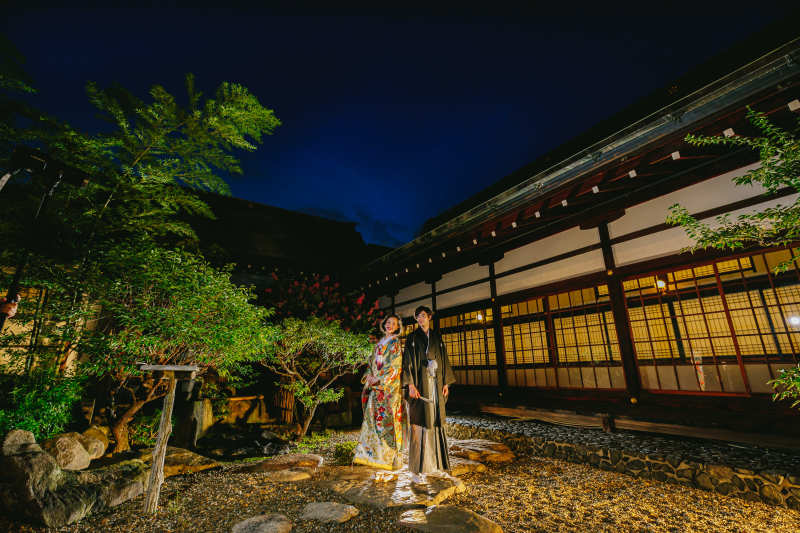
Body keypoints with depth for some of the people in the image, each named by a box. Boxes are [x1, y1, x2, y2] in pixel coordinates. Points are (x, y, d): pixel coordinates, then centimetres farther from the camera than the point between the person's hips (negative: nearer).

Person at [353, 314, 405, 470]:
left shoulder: (395, 342, -4)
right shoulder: (380, 343, 16)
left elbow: (394, 365, -12)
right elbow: (372, 361, 18)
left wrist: (377, 378, -13)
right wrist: (369, 375, 0)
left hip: (388, 385, -7)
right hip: (376, 386, 7)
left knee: (386, 417, -5)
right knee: (373, 416, 8)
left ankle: (389, 456, 5)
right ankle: (372, 453, 19)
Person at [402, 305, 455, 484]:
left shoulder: (437, 337, 13)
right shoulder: (413, 338, 2)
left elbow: (443, 359, 15)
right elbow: (408, 361, -5)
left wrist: (446, 382, 9)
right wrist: (410, 384, -15)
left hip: (436, 384, 4)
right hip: (420, 383, -4)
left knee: (435, 422, 9)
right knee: (419, 423, -5)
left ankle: (434, 464, 21)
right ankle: (417, 469, 3)